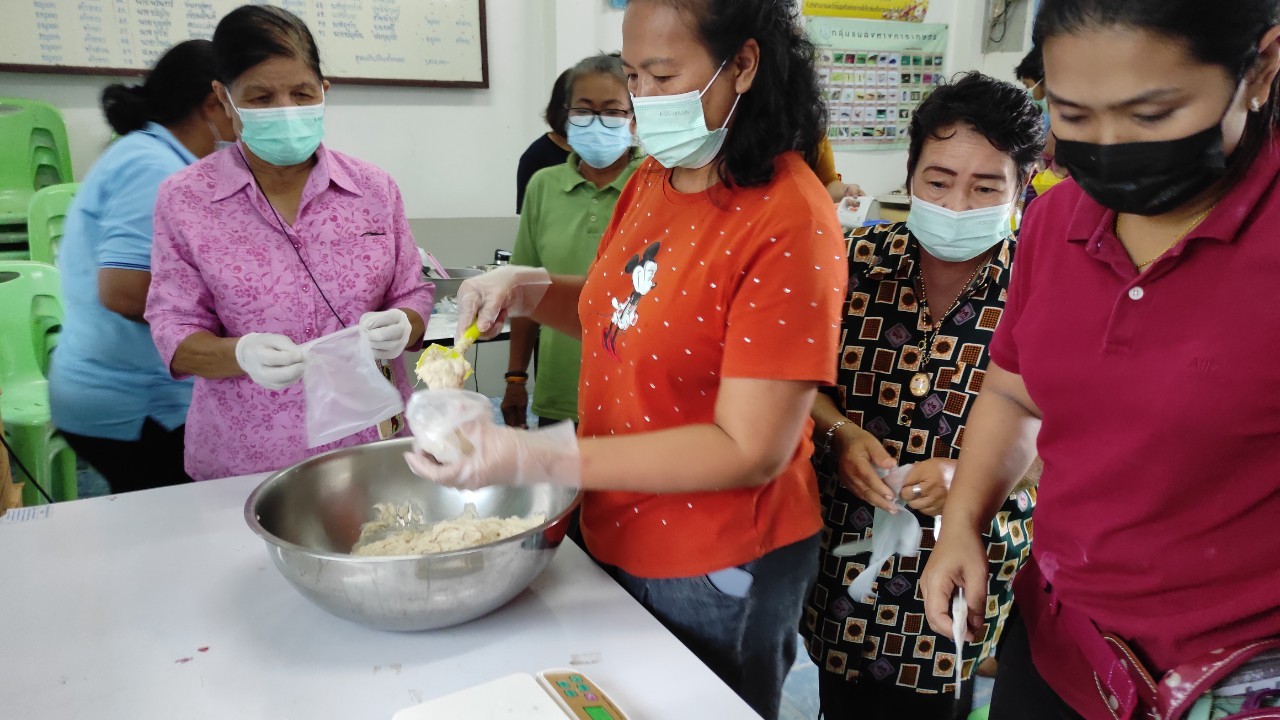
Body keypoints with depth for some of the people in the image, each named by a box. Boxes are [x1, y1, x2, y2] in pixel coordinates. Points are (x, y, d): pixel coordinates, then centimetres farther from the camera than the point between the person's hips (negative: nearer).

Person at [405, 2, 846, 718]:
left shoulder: (790, 223, -23)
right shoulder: (651, 180, -1)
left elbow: (750, 451, -26)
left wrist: (535, 459, -31)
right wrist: (527, 289, -4)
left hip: (719, 576, -6)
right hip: (616, 541, 7)